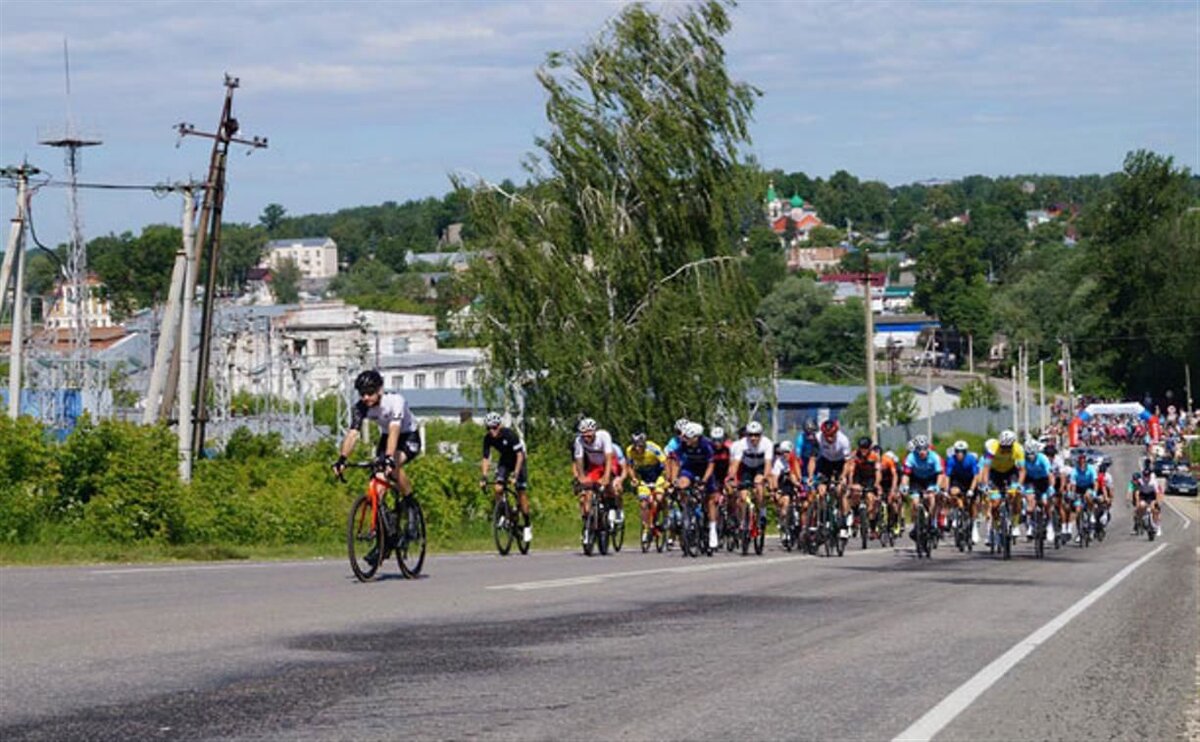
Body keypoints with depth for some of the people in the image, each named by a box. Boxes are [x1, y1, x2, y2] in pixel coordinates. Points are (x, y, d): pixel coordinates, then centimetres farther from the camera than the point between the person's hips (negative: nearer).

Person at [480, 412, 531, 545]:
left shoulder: (510, 434, -31)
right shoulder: (488, 438, -18)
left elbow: (519, 455, -32)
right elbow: (486, 458, -15)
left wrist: (515, 475, -40)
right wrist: (483, 477, -27)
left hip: (518, 461, -4)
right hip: (504, 462, 4)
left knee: (521, 493, -8)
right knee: (497, 488, -19)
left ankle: (527, 526, 3)